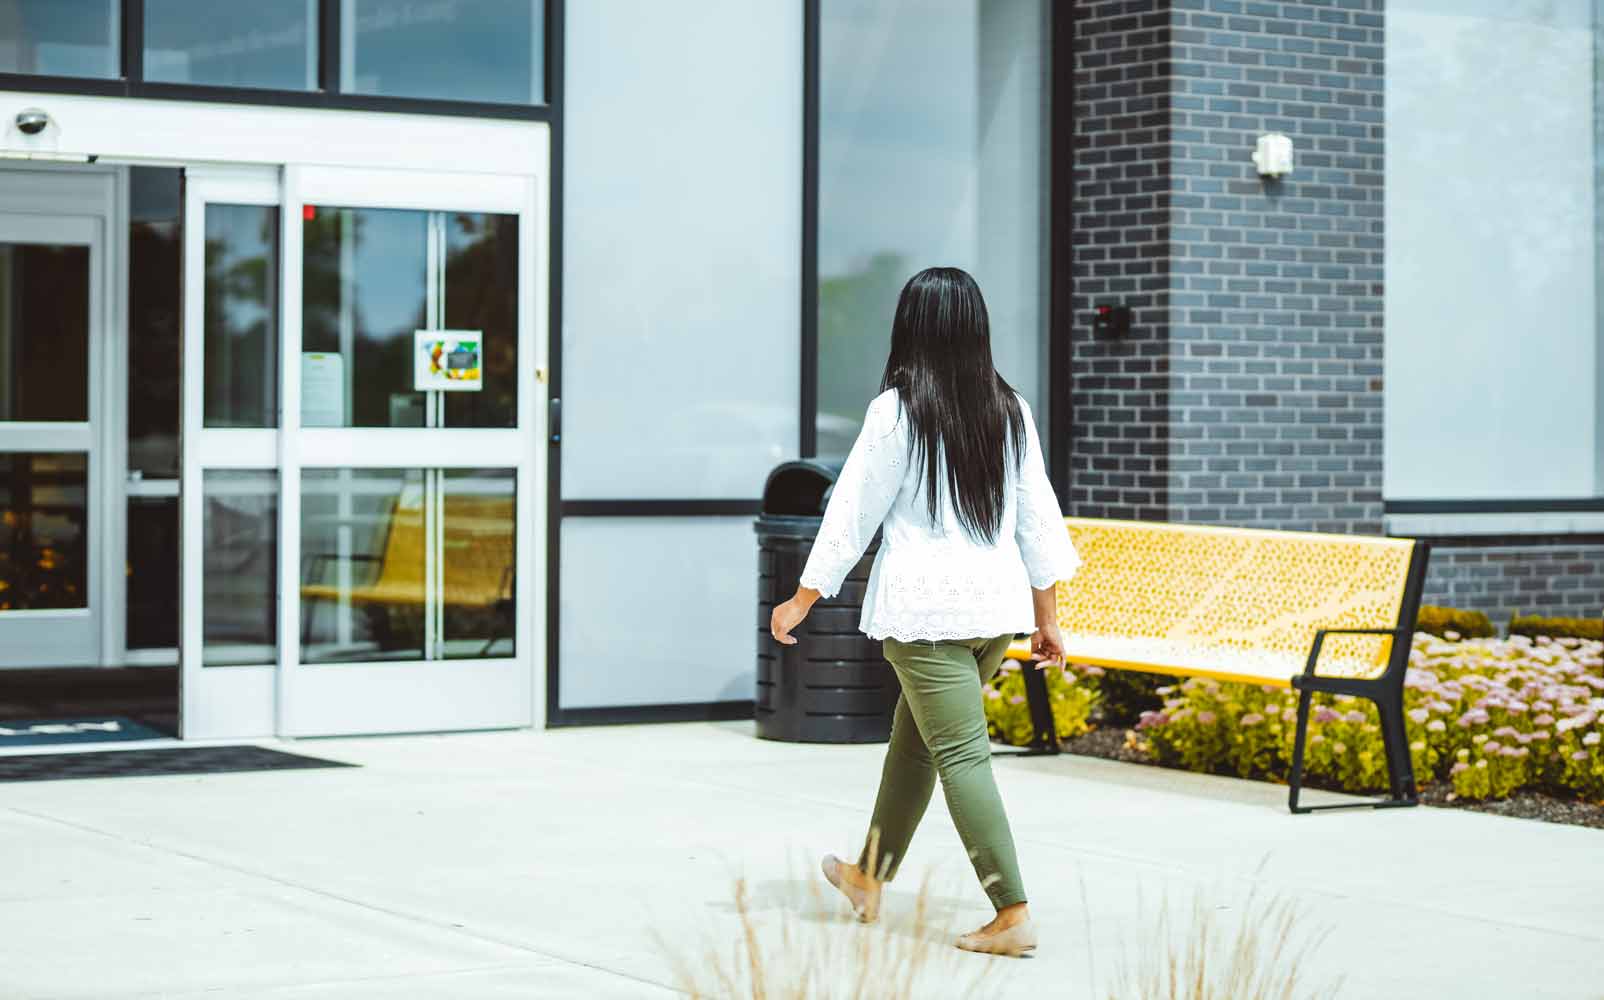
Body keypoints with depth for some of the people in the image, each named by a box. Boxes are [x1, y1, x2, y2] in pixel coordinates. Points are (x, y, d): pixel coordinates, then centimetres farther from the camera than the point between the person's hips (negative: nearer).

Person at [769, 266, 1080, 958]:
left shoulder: (897, 411, -9)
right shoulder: (1009, 411, 6)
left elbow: (853, 512, -6)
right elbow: (1037, 517, 8)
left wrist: (801, 601, 3)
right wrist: (1046, 617, 16)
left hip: (925, 612, -6)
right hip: (998, 603, 6)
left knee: (961, 755, -4)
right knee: (912, 737, 21)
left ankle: (1012, 915, -9)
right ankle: (870, 877, 36)